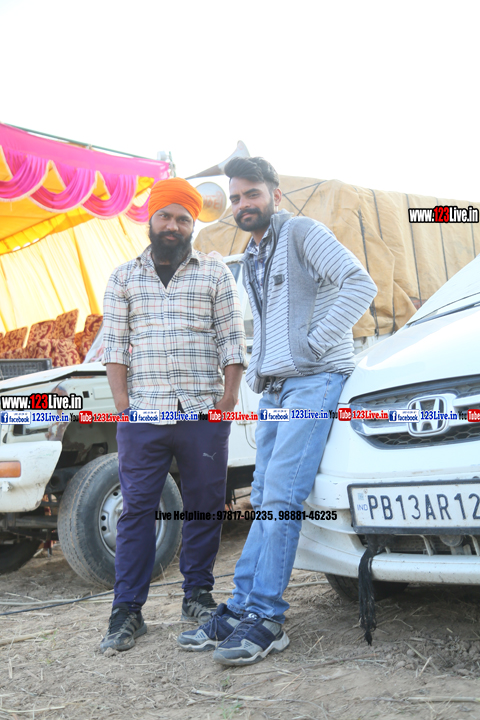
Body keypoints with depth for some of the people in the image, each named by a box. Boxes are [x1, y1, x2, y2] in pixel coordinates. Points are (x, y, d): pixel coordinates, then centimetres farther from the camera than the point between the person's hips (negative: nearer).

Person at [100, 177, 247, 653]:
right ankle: (127, 612, 8)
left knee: (204, 507, 5)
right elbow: (114, 346, 8)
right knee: (137, 510, 1)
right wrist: (123, 405, -1)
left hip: (203, 414, 0)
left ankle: (197, 596, 21)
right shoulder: (124, 278, 13)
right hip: (142, 416, 1)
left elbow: (232, 344, 6)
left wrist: (227, 402, -3)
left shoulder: (216, 275, 10)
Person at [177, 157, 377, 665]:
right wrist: (257, 373, 17)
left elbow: (360, 284, -13)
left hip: (314, 380, -8)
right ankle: (240, 610, 7)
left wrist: (315, 341, -14)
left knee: (280, 496, -16)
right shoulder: (251, 261, 25)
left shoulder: (301, 233, -1)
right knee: (264, 503, 5)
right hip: (274, 389, 8)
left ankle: (265, 619, -12)